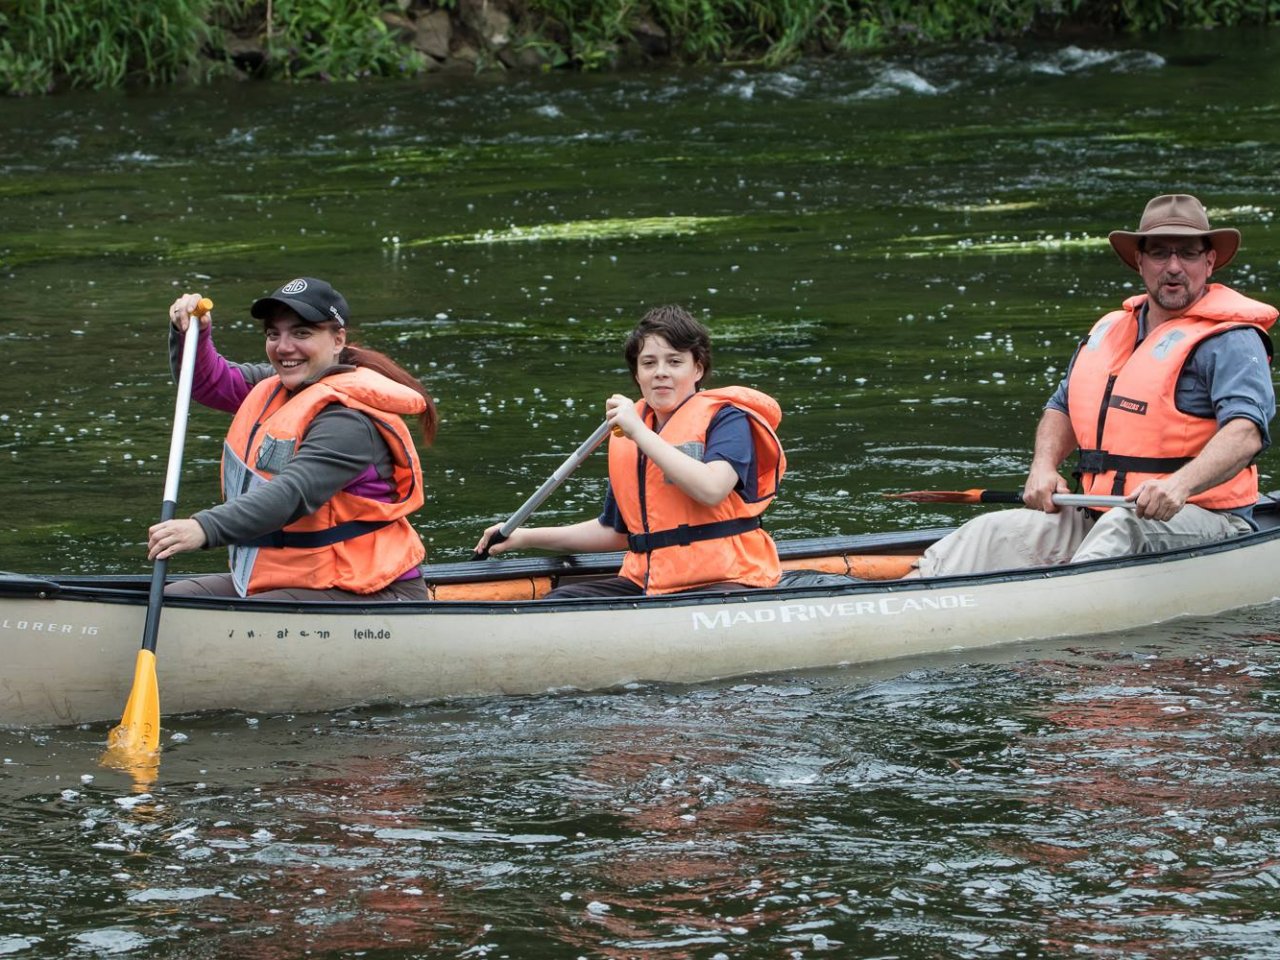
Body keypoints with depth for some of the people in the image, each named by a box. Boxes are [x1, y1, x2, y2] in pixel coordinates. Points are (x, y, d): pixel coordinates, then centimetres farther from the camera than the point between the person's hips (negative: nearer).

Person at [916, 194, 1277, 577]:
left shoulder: (1229, 340, -7)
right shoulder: (1109, 332, 17)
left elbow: (1245, 432, -23)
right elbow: (1063, 409, 28)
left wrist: (1181, 485, -41)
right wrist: (1043, 467, 5)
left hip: (1202, 522, -7)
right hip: (1100, 516, 7)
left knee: (1121, 531, -39)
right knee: (996, 534, -14)